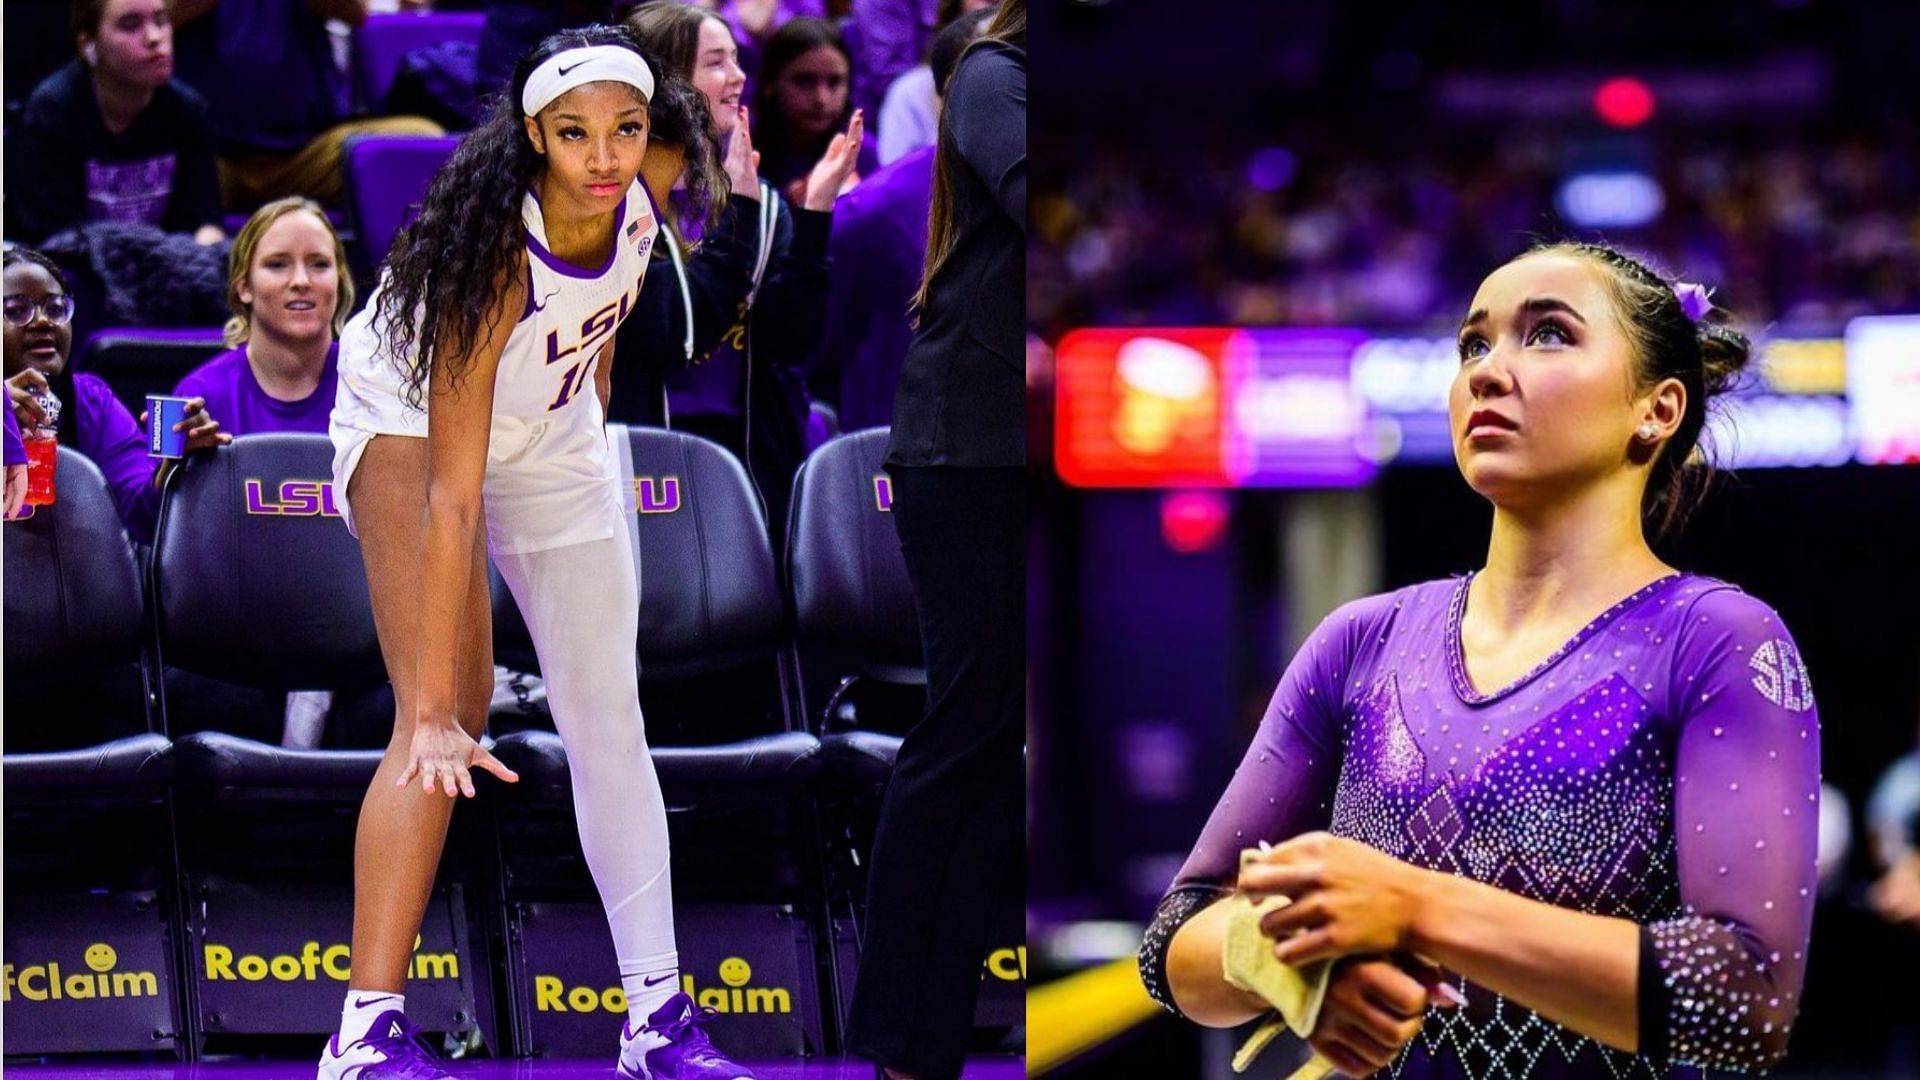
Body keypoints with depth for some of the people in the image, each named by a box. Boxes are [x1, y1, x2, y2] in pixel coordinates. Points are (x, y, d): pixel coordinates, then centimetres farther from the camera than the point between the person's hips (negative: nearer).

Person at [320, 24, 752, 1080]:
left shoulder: (634, 218, -18)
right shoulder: (496, 251, -37)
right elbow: (453, 497, -39)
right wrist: (436, 709, -41)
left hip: (551, 432, 6)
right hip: (411, 421, -6)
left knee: (608, 715, 2)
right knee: (447, 716, -22)